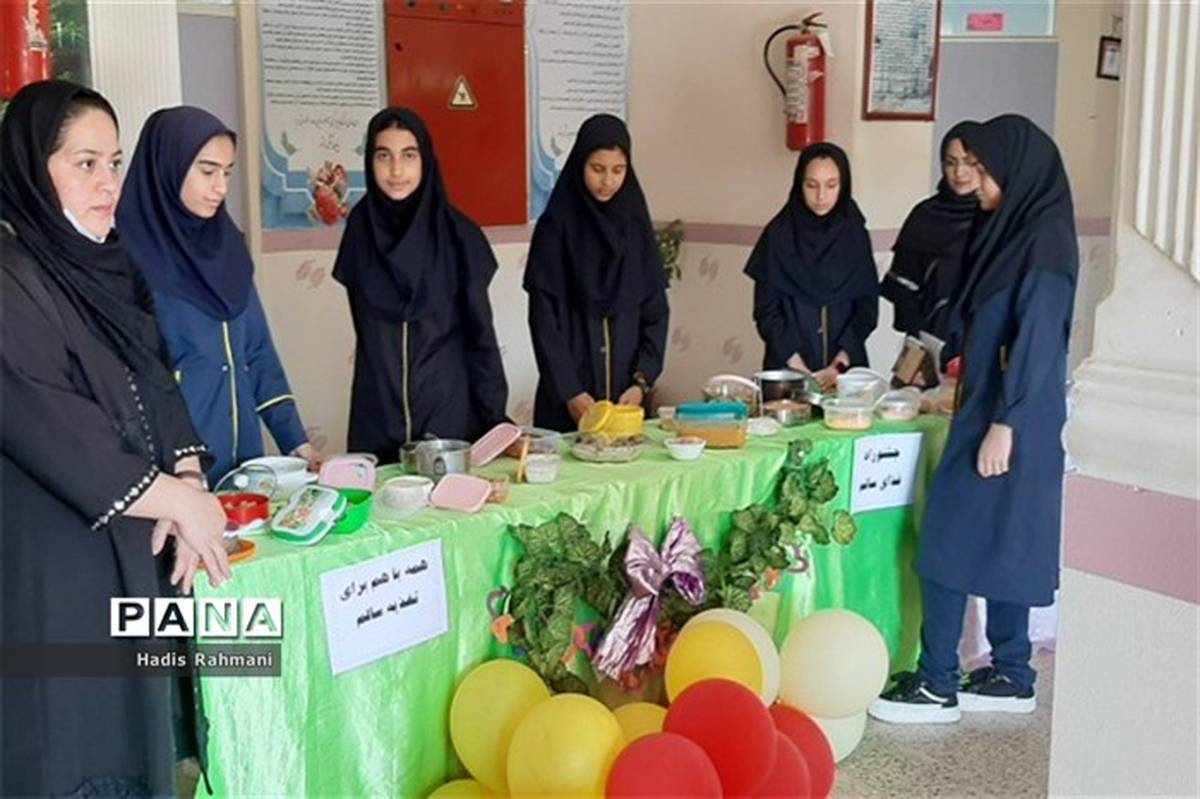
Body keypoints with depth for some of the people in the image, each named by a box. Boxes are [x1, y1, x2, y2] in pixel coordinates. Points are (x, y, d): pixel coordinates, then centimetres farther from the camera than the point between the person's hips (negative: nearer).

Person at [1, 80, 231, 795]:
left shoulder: (109, 266, 11)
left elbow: (157, 386, 8)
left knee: (129, 728, 15)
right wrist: (179, 501, -16)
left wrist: (188, 483, -9)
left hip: (132, 550, 8)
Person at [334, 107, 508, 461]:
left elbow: (479, 331, -4)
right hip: (377, 415, 2)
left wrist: (495, 419, -8)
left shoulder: (457, 233, -6)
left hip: (449, 407, -2)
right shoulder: (361, 226, 1)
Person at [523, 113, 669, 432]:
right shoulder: (556, 226, -4)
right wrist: (570, 392, -14)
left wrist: (642, 380, -6)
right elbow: (544, 316, -7)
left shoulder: (636, 223, 6)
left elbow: (656, 309, 5)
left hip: (628, 391, 3)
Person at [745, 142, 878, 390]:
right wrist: (797, 366, -14)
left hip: (846, 366, 2)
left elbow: (867, 305, 2)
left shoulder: (856, 235, 3)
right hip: (787, 368, -1)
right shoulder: (778, 235, -2)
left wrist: (841, 363, -11)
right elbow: (766, 309, -4)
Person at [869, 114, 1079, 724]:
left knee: (949, 541, -5)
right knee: (999, 546, 13)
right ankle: (1011, 678, 22)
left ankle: (937, 686, 4)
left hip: (1010, 420, -9)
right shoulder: (1014, 230, 12)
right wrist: (965, 390, 21)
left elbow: (1037, 340, -20)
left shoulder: (1043, 240, -16)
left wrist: (1003, 425, -21)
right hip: (989, 409, 9)